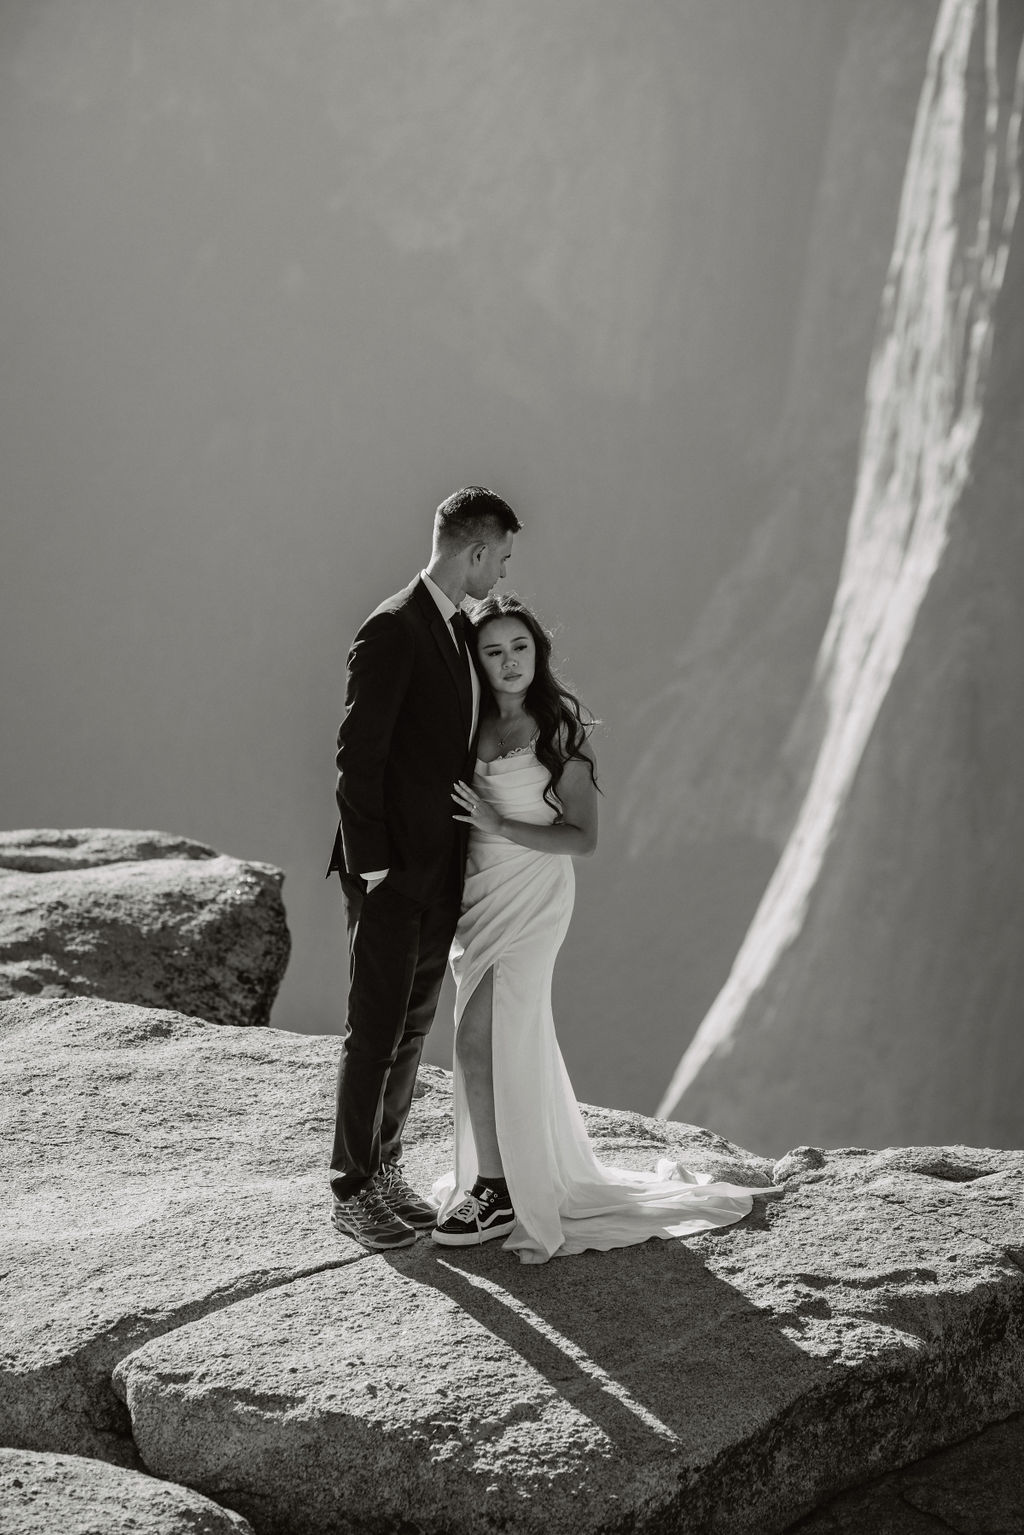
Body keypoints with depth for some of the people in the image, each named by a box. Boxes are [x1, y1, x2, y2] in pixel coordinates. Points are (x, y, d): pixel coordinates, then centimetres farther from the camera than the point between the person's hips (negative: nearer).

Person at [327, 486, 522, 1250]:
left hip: (441, 867, 9)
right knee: (376, 1029, -3)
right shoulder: (391, 630, -17)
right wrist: (370, 863, -18)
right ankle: (350, 1192, 7)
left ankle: (386, 1171, 27)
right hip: (391, 871, -9)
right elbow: (358, 753, -18)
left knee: (415, 1022, 15)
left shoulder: (459, 627, 11)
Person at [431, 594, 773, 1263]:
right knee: (513, 1039, 14)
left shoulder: (559, 729, -9)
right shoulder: (473, 724, 7)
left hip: (531, 896, -6)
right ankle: (519, 1176, 27)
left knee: (478, 1038, -9)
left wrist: (500, 826, -18)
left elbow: (584, 837, -10)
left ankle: (495, 1189, 0)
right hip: (478, 893, 6)